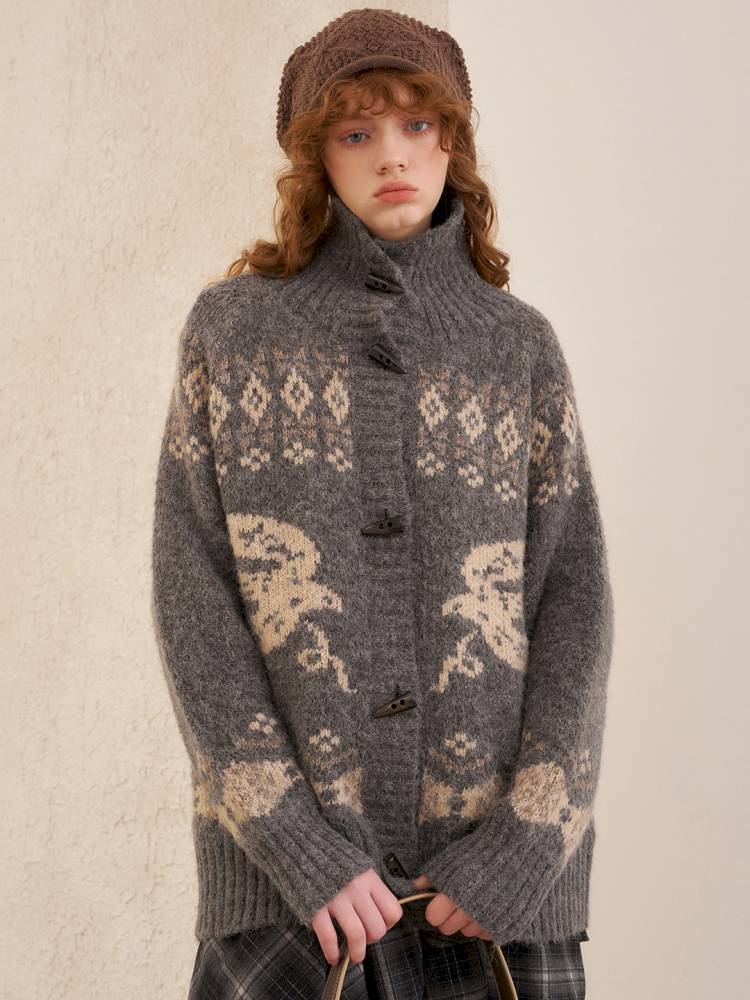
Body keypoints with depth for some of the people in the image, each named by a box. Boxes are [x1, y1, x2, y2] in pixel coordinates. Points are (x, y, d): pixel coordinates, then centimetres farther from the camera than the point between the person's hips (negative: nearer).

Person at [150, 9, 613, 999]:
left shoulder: (520, 346, 8)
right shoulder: (231, 328, 4)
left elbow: (572, 600, 2)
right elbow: (192, 592, -4)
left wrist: (528, 841, -10)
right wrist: (298, 841, -12)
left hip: (490, 870, 2)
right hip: (287, 860, -1)